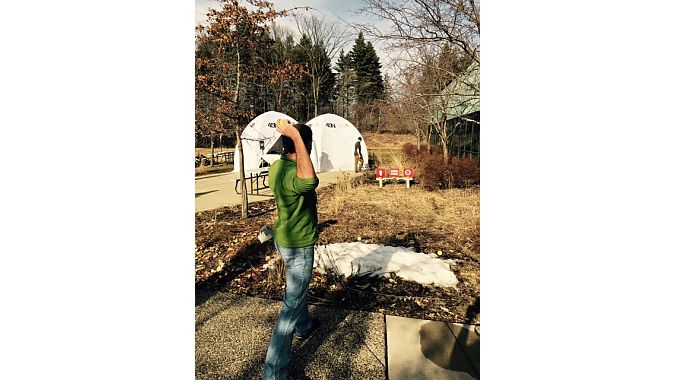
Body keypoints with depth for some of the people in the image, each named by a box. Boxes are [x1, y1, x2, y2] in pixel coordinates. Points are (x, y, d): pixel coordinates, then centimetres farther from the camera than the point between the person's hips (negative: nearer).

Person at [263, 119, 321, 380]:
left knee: (298, 287, 31)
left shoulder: (277, 165, -2)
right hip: (298, 246, -10)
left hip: (285, 239, 10)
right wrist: (296, 135, -49)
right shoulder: (290, 173, -32)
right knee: (292, 303, 3)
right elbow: (309, 180, -58)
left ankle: (303, 326, 58)